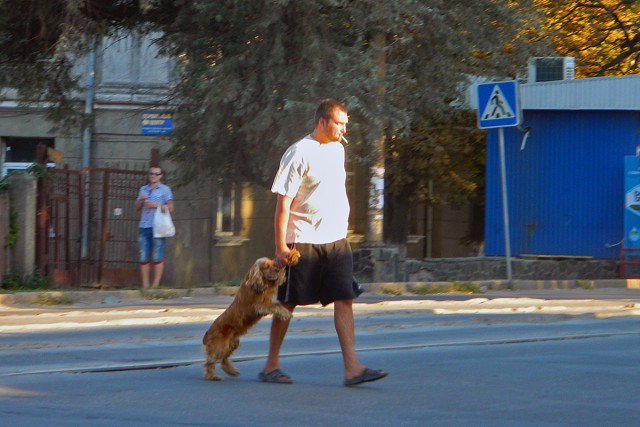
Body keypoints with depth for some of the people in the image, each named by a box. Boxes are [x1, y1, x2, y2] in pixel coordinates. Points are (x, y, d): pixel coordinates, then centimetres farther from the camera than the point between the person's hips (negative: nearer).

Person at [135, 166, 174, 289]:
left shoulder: (165, 190, 6)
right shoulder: (143, 189, 20)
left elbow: (170, 208, 0)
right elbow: (137, 208, 19)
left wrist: (155, 205, -11)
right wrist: (141, 200, -2)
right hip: (144, 227, 4)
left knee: (157, 257, -7)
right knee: (144, 257, 0)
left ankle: (156, 284, -5)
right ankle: (145, 285, 3)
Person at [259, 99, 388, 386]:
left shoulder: (337, 149, 12)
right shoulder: (300, 153, -11)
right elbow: (283, 202, -12)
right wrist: (281, 246, -14)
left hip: (336, 240, 6)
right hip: (303, 241, -6)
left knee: (344, 299, -4)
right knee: (288, 303, 4)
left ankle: (352, 367, -9)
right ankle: (271, 366, 15)